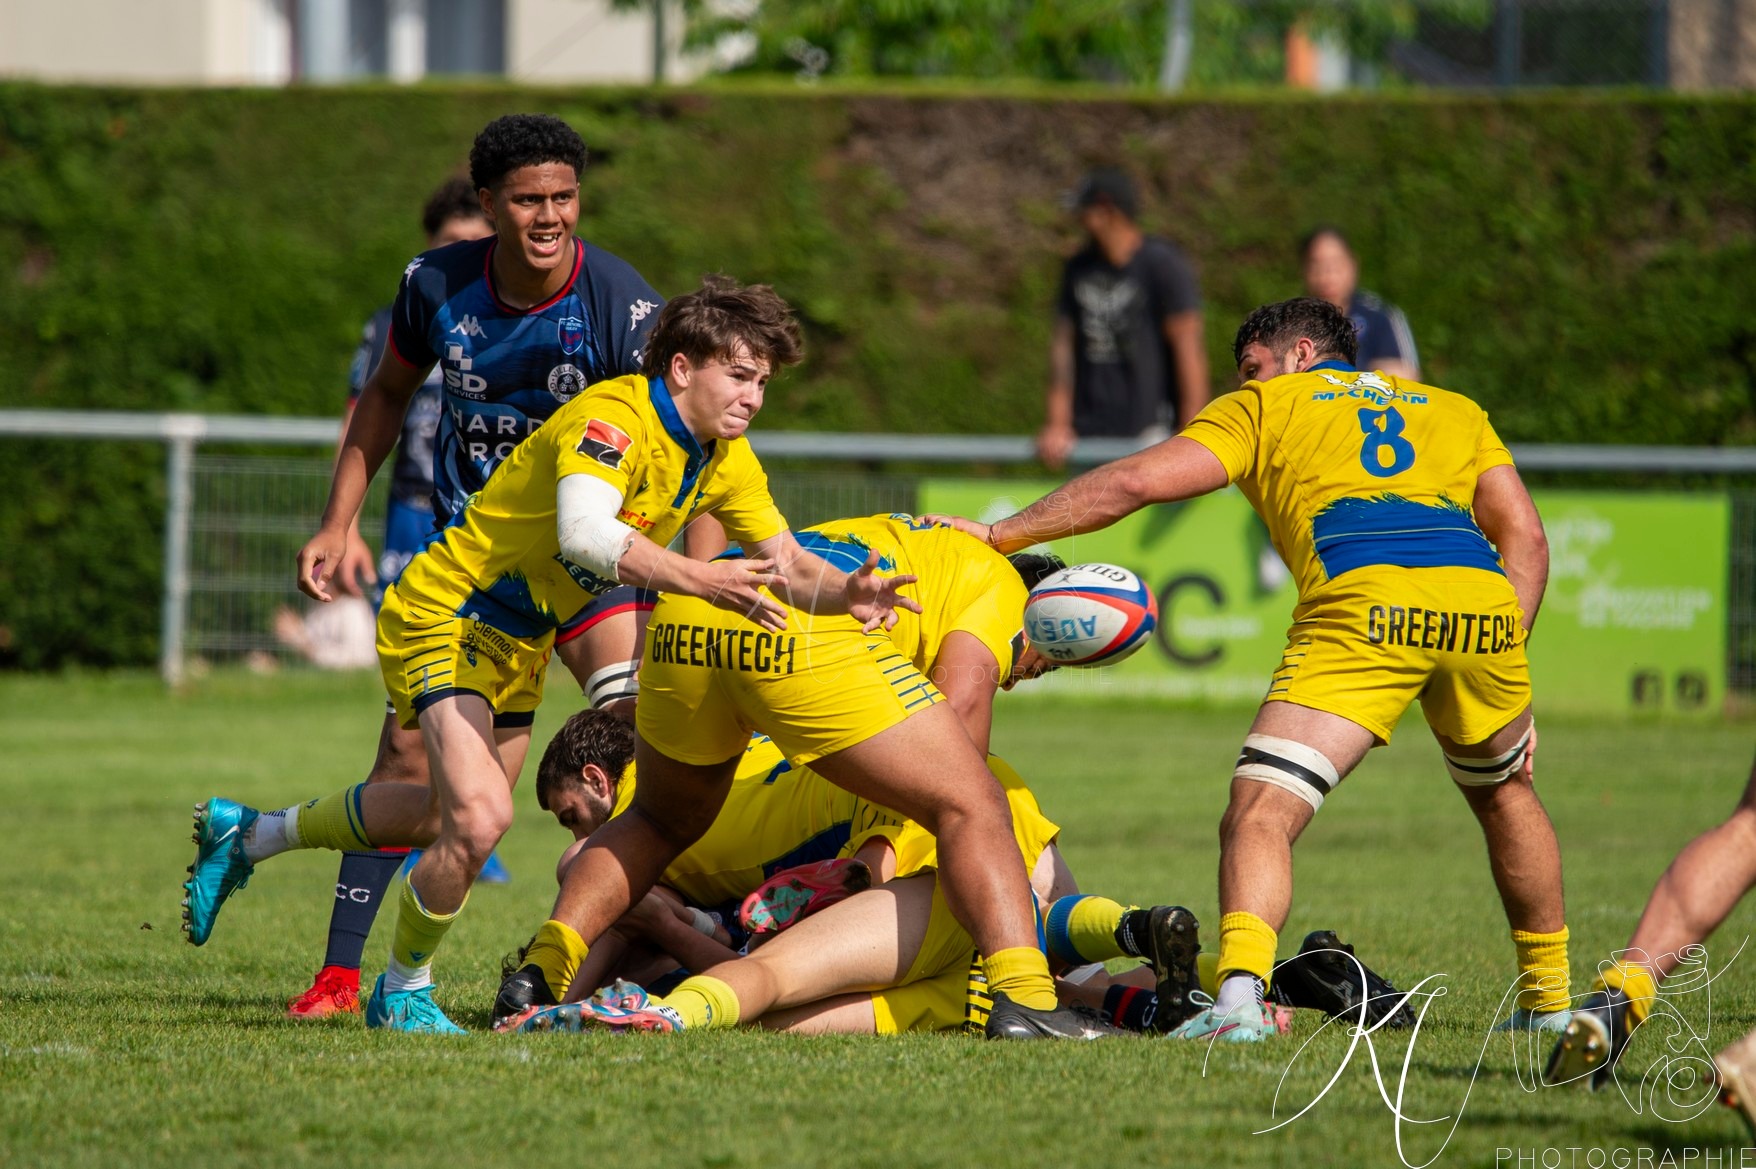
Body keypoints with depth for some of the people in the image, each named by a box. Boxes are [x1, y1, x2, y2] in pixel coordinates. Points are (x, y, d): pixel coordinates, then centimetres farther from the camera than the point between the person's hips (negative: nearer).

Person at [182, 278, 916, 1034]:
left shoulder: (722, 458, -2)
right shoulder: (612, 417, -29)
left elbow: (784, 559, -3)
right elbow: (584, 531, -46)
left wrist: (846, 592, -25)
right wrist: (700, 581, -55)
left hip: (518, 644, 10)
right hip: (444, 616, -10)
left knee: (447, 817, 24)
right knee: (479, 818, -25)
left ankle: (247, 835, 44)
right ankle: (402, 993, -1)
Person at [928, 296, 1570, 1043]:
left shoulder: (1266, 405, 25)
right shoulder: (1456, 410, 33)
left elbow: (1136, 482, 15)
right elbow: (1525, 536, 21)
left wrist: (1001, 533, 22)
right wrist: (1506, 676, 22)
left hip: (1360, 598, -4)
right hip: (1479, 596, 4)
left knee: (1260, 813, -6)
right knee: (1503, 792, 30)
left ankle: (1241, 990, -31)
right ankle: (1549, 997, 34)